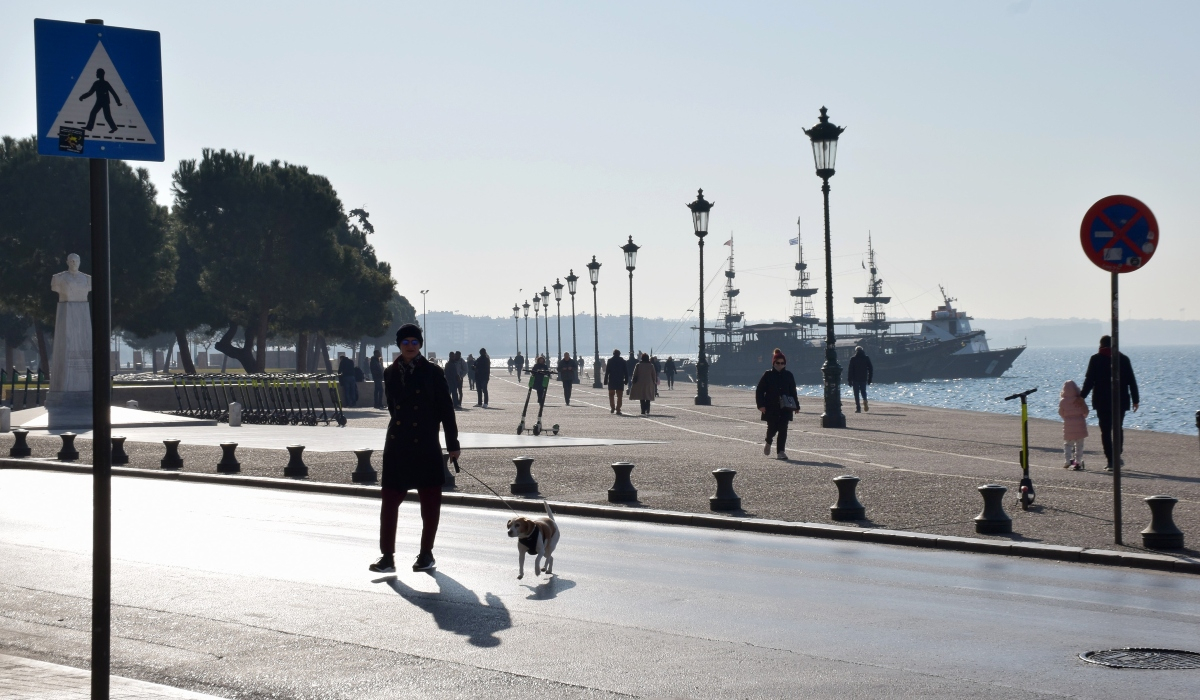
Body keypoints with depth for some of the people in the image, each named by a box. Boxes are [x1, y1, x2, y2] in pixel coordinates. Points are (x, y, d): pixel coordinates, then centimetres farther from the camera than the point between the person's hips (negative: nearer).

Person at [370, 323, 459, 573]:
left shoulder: (433, 373, -3)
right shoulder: (390, 373, 6)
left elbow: (446, 409, -1)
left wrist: (452, 444, -2)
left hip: (426, 447, -3)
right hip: (397, 447, 3)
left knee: (430, 502, 6)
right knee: (390, 501, 0)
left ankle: (426, 553, 18)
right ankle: (387, 556, 4)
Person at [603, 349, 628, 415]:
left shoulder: (610, 360, 0)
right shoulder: (623, 361, 3)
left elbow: (607, 371, -3)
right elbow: (626, 372, 3)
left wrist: (605, 380, 0)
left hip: (611, 380, 0)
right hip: (620, 381, 0)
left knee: (611, 394, 16)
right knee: (619, 396, 2)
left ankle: (612, 408, 7)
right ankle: (618, 410, -4)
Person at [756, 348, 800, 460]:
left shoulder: (788, 375, 9)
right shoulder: (768, 375, 1)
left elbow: (793, 392, 16)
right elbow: (759, 391, 0)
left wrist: (796, 406, 12)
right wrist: (761, 405, -9)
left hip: (785, 408, 2)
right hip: (771, 408, -2)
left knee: (783, 429, -7)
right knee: (772, 428, -1)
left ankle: (780, 452, -6)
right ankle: (768, 443, 32)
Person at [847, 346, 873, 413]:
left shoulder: (853, 358, -2)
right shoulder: (866, 358, 6)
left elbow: (850, 370, -4)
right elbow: (871, 369, 7)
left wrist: (849, 380, -1)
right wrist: (870, 379, 12)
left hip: (855, 379, -2)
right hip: (864, 379, 2)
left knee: (856, 393, 1)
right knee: (863, 391, 16)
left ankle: (858, 408, -6)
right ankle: (865, 400, -16)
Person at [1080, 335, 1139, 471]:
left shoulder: (1096, 359, -3)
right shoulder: (1123, 359, 5)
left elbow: (1089, 380, -7)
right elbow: (1131, 381, 5)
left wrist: (1082, 395, 2)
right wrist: (1135, 399, 9)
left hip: (1102, 401, -3)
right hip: (1121, 400, 3)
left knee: (1105, 431, 0)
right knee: (1118, 428, 20)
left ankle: (1111, 461, -6)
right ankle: (1117, 457, 16)